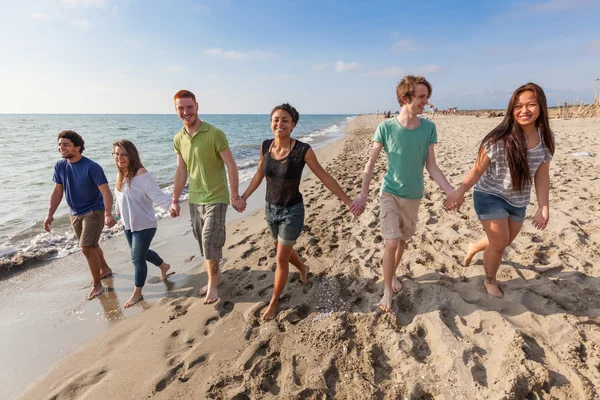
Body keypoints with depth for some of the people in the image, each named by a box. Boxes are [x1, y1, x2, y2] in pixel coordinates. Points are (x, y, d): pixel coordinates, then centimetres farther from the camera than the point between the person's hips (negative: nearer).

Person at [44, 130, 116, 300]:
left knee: (86, 248, -12)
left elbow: (105, 192, -25)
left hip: (94, 212, -7)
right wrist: (50, 214, 1)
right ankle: (105, 270, 42)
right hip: (75, 214, 7)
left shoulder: (92, 167, -21)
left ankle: (97, 285, 4)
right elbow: (57, 192, 7)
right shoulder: (60, 166, -1)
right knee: (91, 246, 20)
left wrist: (108, 214, -37)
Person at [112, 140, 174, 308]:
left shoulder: (141, 174, -22)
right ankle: (164, 266, 50)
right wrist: (117, 213, 33)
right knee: (141, 253, 23)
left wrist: (172, 204, -46)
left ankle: (137, 293, 21)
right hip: (128, 225, 9)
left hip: (144, 226, -8)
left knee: (137, 259, 1)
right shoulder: (120, 175, 4)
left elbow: (157, 195, -31)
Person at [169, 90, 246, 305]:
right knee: (204, 244, 15)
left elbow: (231, 166, -13)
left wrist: (235, 196, -14)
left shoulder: (215, 134, -15)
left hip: (215, 199, -6)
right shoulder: (178, 139, 4)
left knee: (210, 243, -3)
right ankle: (215, 276, 34)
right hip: (194, 200, 6)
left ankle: (213, 283, 17)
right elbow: (181, 170, 10)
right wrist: (175, 200, 10)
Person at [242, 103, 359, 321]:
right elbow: (259, 174, 10)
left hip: (292, 211, -5)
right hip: (270, 209, 6)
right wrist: (244, 197, 17)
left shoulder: (303, 150, -20)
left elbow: (325, 177, -11)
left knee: (281, 259, 5)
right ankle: (303, 268, 58)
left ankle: (274, 302, 27)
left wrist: (347, 201, -8)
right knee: (283, 250, 25)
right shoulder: (265, 146, -6)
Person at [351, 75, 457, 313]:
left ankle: (393, 274, 41)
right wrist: (363, 195, -6)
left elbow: (431, 166, 0)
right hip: (390, 193, -3)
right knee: (391, 243, -10)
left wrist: (451, 191, -8)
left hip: (413, 196, 3)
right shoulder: (386, 127, -12)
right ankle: (387, 291, 9)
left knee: (403, 240, 16)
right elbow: (371, 163, -5)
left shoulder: (428, 128, -5)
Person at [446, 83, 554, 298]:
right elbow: (478, 169, -19)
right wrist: (461, 190, -33)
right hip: (490, 196, -5)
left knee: (505, 242, 20)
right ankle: (490, 281, 25)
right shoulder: (500, 139, -22)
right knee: (499, 243, -4)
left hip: (519, 201, 6)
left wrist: (544, 207, -7)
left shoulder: (546, 138, -6)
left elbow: (542, 175, -2)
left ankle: (474, 247, 52)